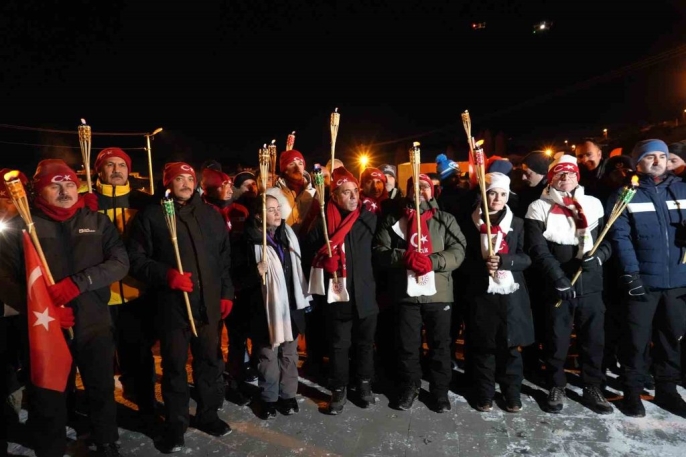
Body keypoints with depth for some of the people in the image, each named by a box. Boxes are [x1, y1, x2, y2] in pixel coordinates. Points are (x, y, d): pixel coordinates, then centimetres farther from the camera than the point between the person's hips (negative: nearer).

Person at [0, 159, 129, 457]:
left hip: (94, 324, 2)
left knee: (102, 391, 16)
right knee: (48, 400, 12)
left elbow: (120, 262, -6)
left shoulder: (97, 222, 4)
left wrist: (76, 283, -20)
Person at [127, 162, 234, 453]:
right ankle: (175, 424, 26)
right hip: (172, 303, -3)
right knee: (174, 364, 8)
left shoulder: (212, 216, 10)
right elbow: (136, 258, -4)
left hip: (208, 302, 4)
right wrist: (166, 275, -18)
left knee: (209, 359, 13)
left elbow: (224, 258, 13)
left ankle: (208, 415, 32)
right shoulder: (151, 215, -1)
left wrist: (226, 293, 9)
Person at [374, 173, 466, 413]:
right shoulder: (393, 220, 6)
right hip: (406, 293, 0)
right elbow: (380, 253, -2)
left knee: (440, 345, 13)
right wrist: (404, 257, -20)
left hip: (439, 293, 0)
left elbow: (458, 251, -5)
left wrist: (432, 261, -21)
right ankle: (409, 387, 34)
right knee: (407, 345, 12)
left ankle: (440, 390, 32)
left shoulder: (445, 220, 6)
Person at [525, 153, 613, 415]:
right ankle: (556, 388, 25)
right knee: (557, 340, 7)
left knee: (594, 339, 11)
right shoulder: (539, 208, -1)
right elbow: (538, 250, -8)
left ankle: (592, 389, 29)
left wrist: (598, 256, -10)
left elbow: (609, 239, 11)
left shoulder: (594, 204, 10)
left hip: (590, 285, 3)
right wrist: (559, 279, -16)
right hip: (556, 287, -3)